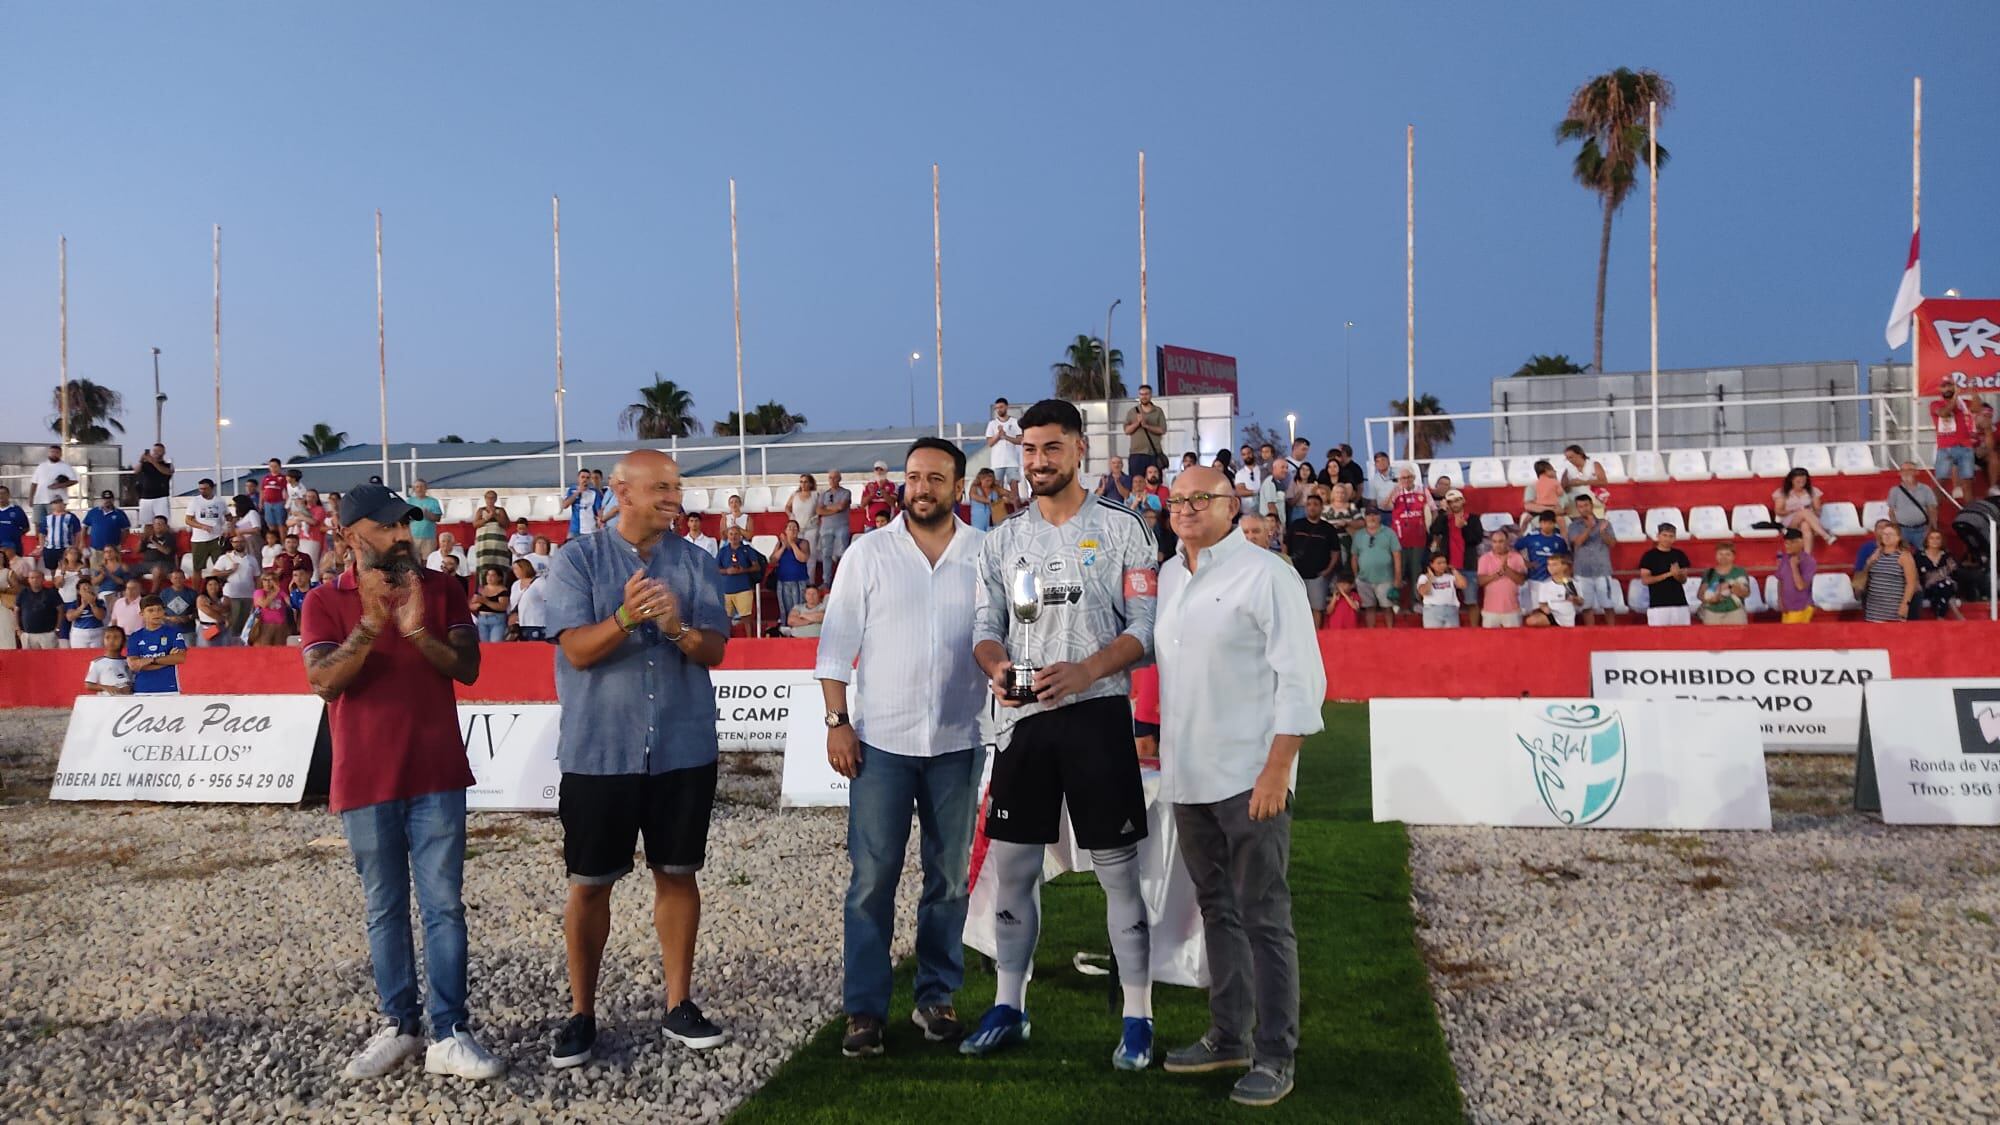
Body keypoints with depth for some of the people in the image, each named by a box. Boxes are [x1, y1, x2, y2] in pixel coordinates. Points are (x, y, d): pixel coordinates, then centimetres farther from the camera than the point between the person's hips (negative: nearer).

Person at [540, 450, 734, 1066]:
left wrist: (679, 627, -21)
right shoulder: (576, 560, -2)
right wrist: (625, 617, -29)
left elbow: (715, 650, -1)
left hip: (684, 749, 2)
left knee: (678, 874, 9)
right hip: (598, 751, -2)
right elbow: (578, 650, -11)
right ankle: (581, 1014, 21)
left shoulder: (696, 562, 5)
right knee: (589, 883, 6)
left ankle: (680, 1005, 22)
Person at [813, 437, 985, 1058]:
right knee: (872, 878, 0)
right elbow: (838, 641, 1)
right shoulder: (869, 553, 1)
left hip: (957, 742, 1)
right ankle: (864, 1009, 10)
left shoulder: (986, 555, 3)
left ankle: (937, 996, 25)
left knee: (949, 878, 11)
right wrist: (836, 721, -5)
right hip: (881, 741, -1)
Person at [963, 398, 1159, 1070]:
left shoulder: (1121, 530, 0)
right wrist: (996, 667, -12)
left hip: (1097, 713, -4)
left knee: (1119, 870, 2)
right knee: (1010, 867, 9)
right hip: (1022, 719, 4)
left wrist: (1084, 671, -20)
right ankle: (1008, 1008, 24)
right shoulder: (1001, 541, 12)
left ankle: (1138, 1019, 13)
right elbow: (986, 628, 11)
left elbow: (1146, 629, -5)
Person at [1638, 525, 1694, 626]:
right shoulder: (1649, 555, 0)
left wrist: (1677, 574, -13)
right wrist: (1668, 574, -14)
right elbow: (1645, 580, -7)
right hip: (1657, 605, -4)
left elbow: (1684, 580, 10)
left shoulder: (1679, 555, 12)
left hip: (1680, 603, 4)